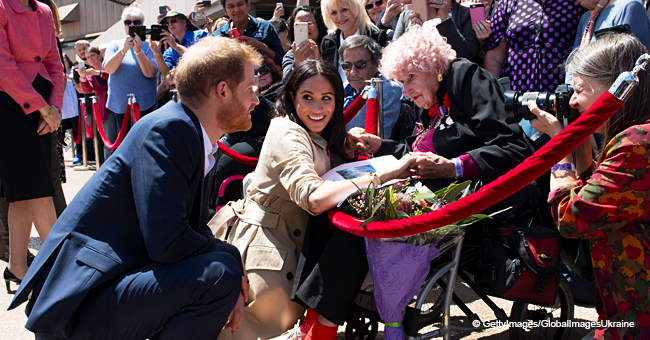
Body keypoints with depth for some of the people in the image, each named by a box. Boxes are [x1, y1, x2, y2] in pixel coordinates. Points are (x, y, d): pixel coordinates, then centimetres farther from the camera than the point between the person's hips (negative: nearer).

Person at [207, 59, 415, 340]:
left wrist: (355, 149, -7)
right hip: (258, 236, -9)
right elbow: (313, 198, -34)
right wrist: (387, 174, -36)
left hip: (291, 239, 9)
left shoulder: (320, 138, 10)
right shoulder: (287, 133, -19)